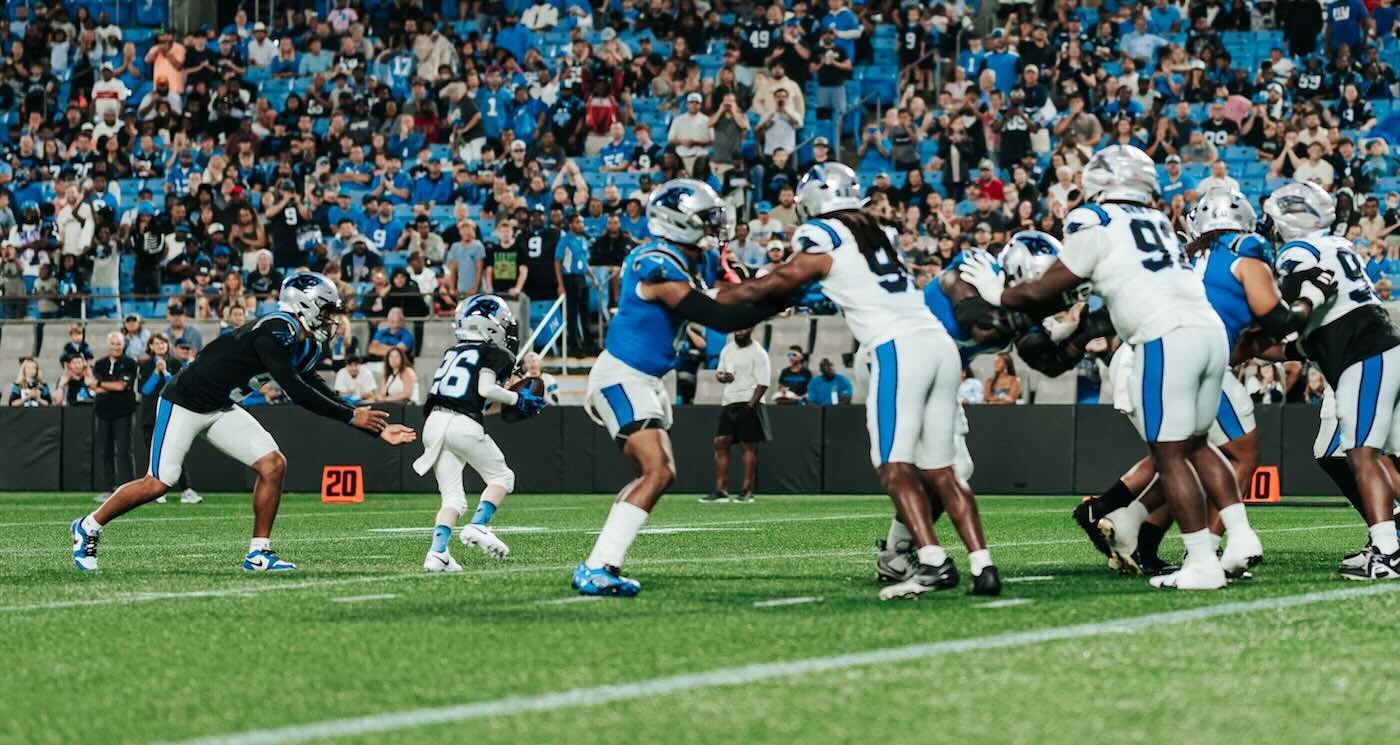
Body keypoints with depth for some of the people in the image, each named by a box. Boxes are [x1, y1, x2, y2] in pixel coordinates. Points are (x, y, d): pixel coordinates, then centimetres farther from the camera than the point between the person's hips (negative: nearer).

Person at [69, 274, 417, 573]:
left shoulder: (305, 347, 4)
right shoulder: (275, 333, -25)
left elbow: (323, 394, 10)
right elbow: (296, 392, -30)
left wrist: (377, 429, 5)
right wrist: (352, 417, -25)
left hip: (221, 410, 9)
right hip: (185, 402, -9)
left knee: (273, 465, -5)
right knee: (158, 484, -7)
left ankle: (258, 553, 1)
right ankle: (89, 527, 14)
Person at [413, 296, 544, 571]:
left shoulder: (452, 352, 21)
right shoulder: (495, 353, 3)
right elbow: (485, 389, -10)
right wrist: (517, 399, 3)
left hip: (433, 421, 6)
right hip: (463, 424, -6)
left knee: (453, 497, 10)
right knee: (502, 476, 15)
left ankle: (438, 552, -9)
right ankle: (478, 525, -6)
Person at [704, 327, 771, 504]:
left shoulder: (758, 353, -6)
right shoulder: (727, 350, 15)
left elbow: (762, 383, -12)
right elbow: (721, 372, 24)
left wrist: (750, 405, -20)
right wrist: (721, 376, -1)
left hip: (748, 403, -7)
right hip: (728, 403, 7)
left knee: (748, 446, -4)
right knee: (720, 443, 0)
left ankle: (747, 491, 0)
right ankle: (720, 491, 3)